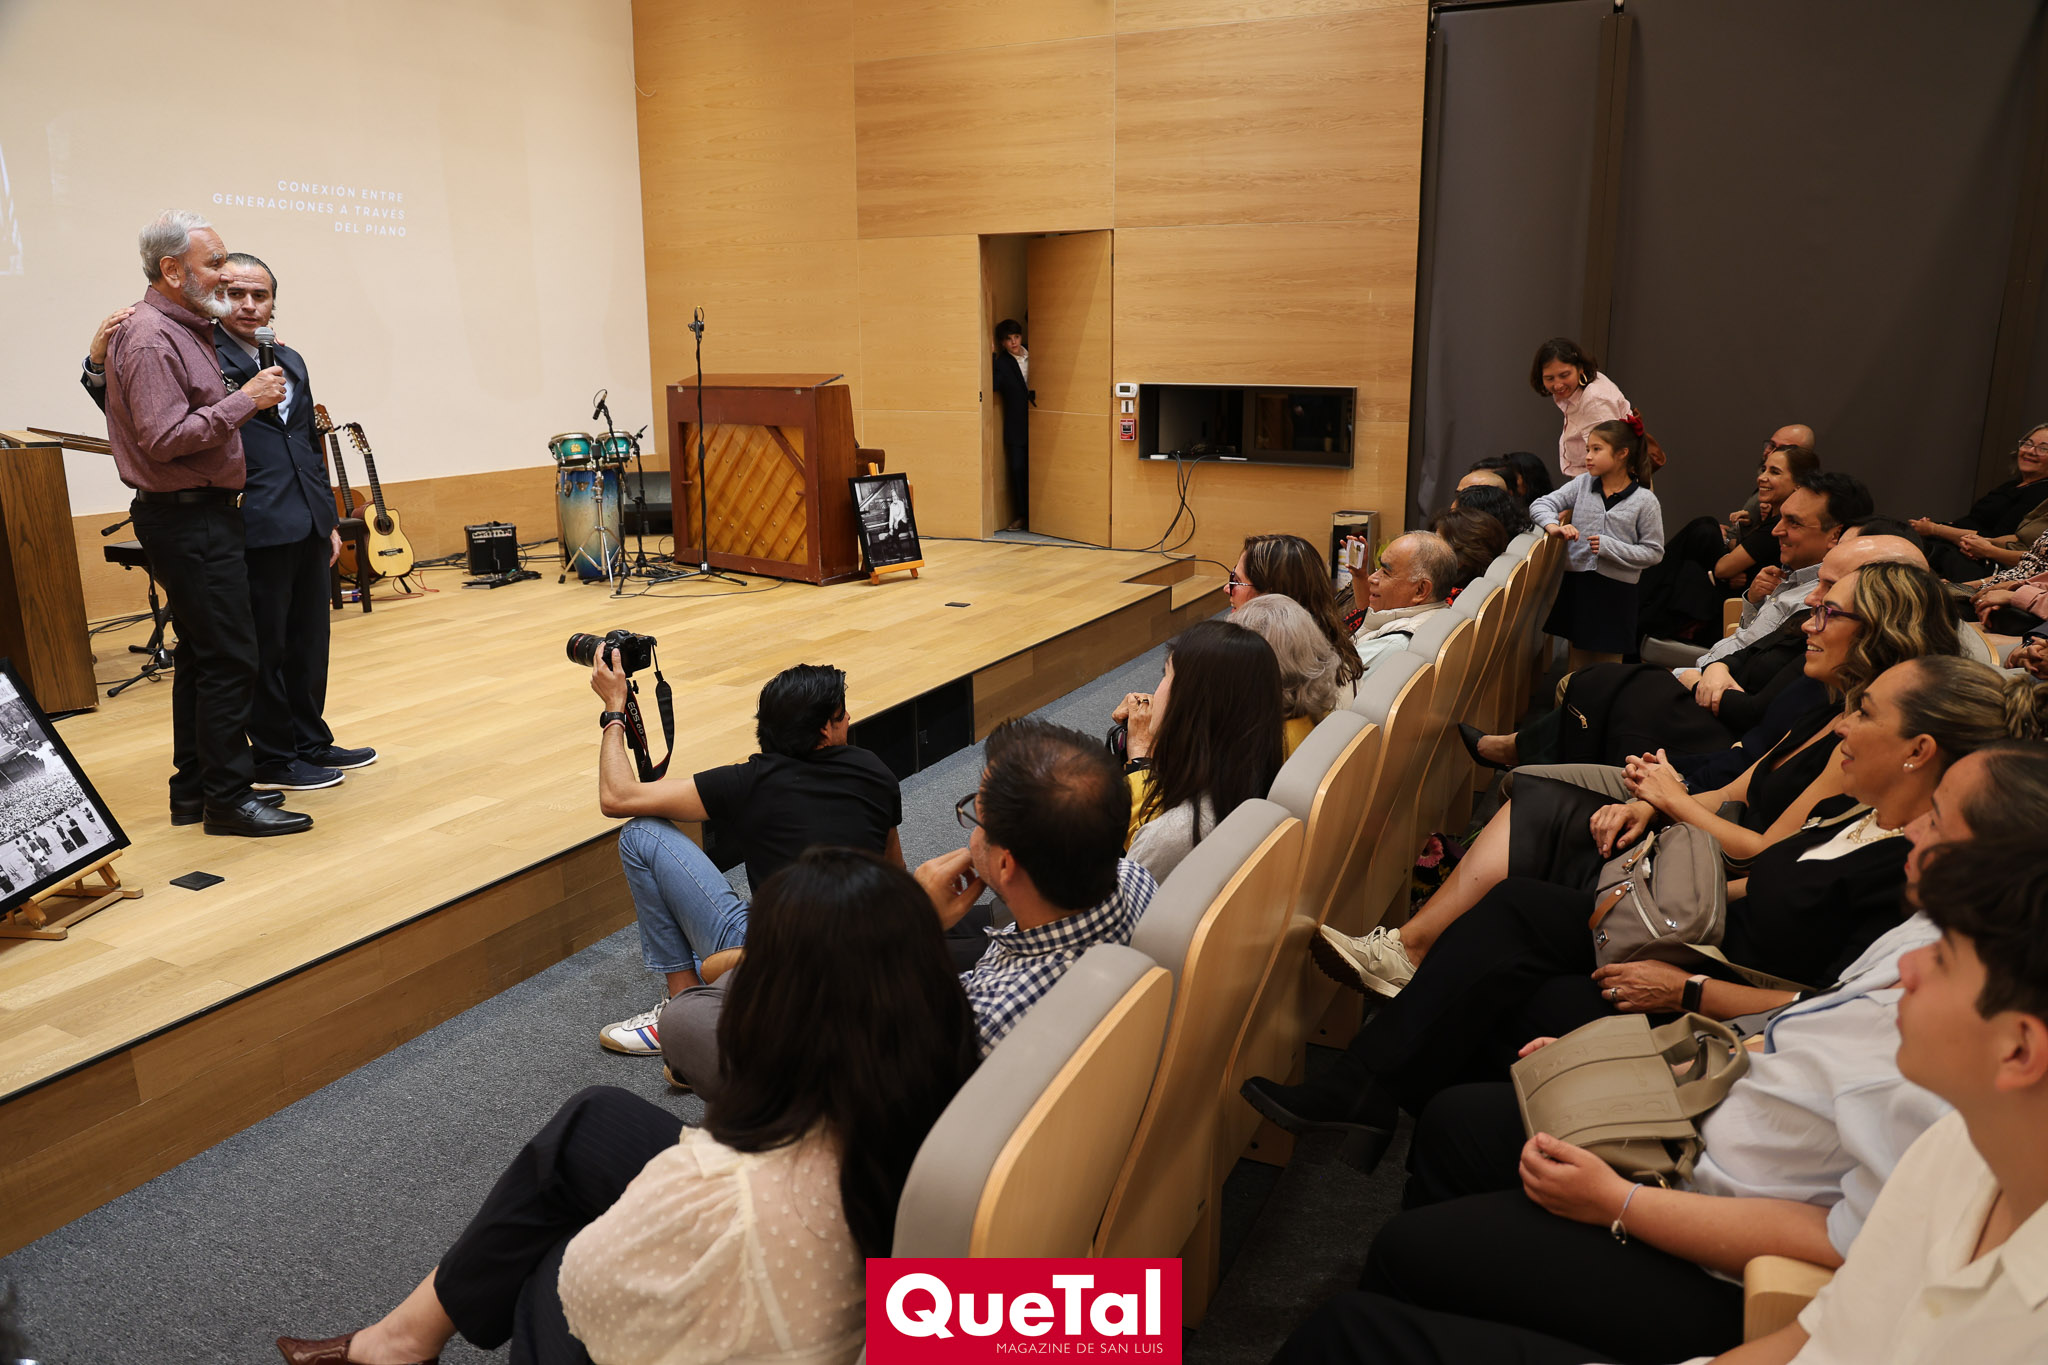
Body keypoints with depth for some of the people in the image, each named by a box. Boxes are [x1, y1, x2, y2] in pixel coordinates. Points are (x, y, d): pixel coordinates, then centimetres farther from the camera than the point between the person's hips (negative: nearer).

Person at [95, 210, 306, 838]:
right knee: (229, 657, -9)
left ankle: (193, 788, 23)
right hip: (187, 518, -11)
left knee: (201, 654, 14)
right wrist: (245, 400, -19)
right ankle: (228, 798, -3)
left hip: (201, 512, 11)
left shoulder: (184, 328, 16)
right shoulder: (151, 338, -15)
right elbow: (164, 438, -23)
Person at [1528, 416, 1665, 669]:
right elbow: (1542, 504, 1)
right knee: (1578, 658, 15)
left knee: (1608, 662, 7)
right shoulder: (1582, 484, 2)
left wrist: (1610, 547, -18)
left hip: (1616, 590, -3)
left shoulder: (1645, 501, -8)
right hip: (1576, 581, 3)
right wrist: (1553, 525, -19)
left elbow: (1654, 551, -8)